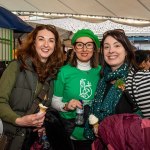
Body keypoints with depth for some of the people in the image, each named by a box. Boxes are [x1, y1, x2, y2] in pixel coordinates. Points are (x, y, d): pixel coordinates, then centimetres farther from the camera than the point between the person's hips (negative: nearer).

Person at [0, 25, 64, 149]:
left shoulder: (55, 71, 1)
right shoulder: (17, 66, -11)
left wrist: (45, 123, -6)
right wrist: (18, 120, -26)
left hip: (36, 136, 4)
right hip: (11, 135, -4)